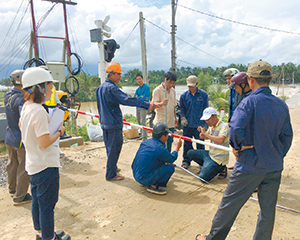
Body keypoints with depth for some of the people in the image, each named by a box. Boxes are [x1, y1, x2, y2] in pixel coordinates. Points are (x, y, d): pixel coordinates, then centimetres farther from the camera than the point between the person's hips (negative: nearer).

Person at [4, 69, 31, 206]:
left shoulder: (7, 95, 2)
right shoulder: (22, 99, -24)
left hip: (9, 139, 8)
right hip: (22, 140, -8)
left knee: (12, 164, 23)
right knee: (24, 169, 7)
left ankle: (12, 189, 43)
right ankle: (19, 197, 20)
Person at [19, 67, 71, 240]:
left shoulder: (26, 107, 4)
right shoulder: (39, 111, -25)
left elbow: (21, 126, 22)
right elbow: (45, 142, -26)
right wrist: (59, 131, -10)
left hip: (33, 164, 10)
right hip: (46, 166, -10)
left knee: (38, 201, 23)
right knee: (47, 204, 7)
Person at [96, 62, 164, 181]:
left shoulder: (100, 87, 11)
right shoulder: (111, 88, -19)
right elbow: (127, 100, -30)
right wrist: (148, 105, -34)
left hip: (105, 122, 10)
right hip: (114, 123, -10)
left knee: (110, 147, 21)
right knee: (114, 148, 1)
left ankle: (112, 168, 36)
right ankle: (111, 175, 10)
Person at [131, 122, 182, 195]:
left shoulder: (146, 142, 4)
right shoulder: (160, 148, -21)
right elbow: (172, 158, -1)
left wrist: (167, 162, 20)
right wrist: (177, 147, 14)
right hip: (144, 179, -9)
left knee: (162, 161, 22)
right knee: (170, 167, -9)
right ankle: (153, 186, -2)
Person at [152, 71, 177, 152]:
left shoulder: (173, 91, 12)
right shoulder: (157, 90, -9)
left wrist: (175, 118, 21)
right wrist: (162, 103, -37)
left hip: (171, 122, 6)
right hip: (160, 122, -6)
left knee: (169, 144, 13)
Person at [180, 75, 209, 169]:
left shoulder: (203, 94, 1)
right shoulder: (184, 95, 5)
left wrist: (205, 123, 2)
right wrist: (183, 117, -1)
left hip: (199, 124, -1)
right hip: (187, 124, 2)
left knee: (200, 144, 5)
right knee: (187, 143, 9)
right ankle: (186, 161, 23)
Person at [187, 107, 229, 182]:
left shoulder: (224, 126, -20)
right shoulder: (211, 126, 6)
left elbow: (220, 140, -38)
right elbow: (204, 137, 18)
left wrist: (205, 134, -32)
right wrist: (202, 133, -6)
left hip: (218, 158, -8)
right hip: (210, 153, 9)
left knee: (203, 177, -15)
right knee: (190, 153, 9)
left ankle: (221, 169, 5)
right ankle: (206, 166, 12)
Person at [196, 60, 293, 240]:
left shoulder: (249, 102, -16)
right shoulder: (282, 105, 2)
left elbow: (235, 129, -29)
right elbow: (287, 136, 9)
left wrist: (237, 146, -10)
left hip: (249, 166, -5)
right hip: (274, 168, 6)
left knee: (229, 205, 11)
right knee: (268, 209, 18)